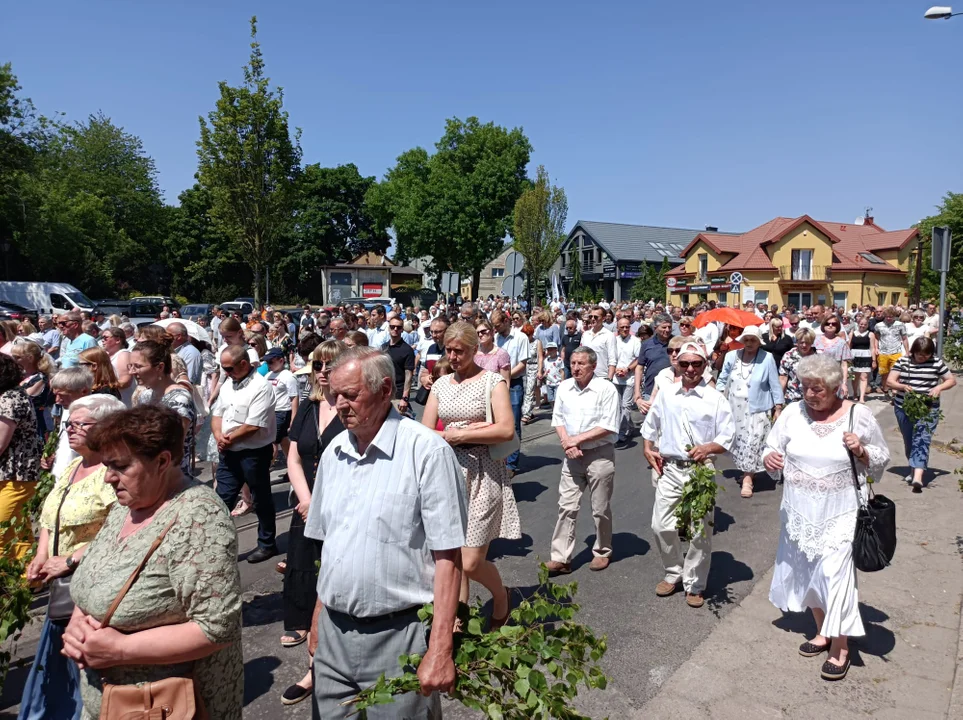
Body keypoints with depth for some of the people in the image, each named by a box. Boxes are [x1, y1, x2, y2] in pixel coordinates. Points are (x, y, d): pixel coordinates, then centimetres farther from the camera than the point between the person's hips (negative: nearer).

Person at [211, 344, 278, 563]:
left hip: (254, 453, -7)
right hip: (229, 453, 7)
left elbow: (253, 425, -22)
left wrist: (229, 438, -10)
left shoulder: (261, 387, -17)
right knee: (222, 499, 9)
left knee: (261, 501, 8)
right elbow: (217, 414, 12)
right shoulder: (228, 385, 9)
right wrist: (219, 437, -8)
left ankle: (267, 544, 23)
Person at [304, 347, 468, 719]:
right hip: (333, 632, 6)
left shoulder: (426, 450, -16)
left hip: (398, 634, -6)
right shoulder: (333, 452, 6)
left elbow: (448, 557, -16)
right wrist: (319, 617, 14)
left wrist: (440, 650, -18)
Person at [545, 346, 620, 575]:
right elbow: (558, 418, 8)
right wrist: (566, 443, -9)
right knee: (566, 507, 3)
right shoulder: (564, 387, 3)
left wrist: (577, 439, -17)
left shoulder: (606, 389, -13)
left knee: (601, 509, 10)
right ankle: (561, 558, 9)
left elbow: (609, 426, -16)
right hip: (573, 455, 4)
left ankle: (602, 552, 30)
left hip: (600, 454, -4)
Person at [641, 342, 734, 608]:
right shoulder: (665, 394, 6)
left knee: (700, 531, 5)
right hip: (669, 469, 3)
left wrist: (708, 448, -21)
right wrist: (648, 450, 8)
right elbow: (650, 426, 20)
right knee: (662, 526, 7)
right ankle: (674, 574, 30)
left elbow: (727, 438, -3)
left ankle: (694, 584, 23)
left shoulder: (715, 398, -4)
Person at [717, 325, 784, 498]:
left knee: (752, 443, -6)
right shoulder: (731, 356, -1)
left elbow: (775, 385, -4)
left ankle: (747, 478, 3)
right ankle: (746, 471, 27)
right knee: (738, 442, 10)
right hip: (734, 408, 4)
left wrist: (778, 408, -2)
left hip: (757, 410, -4)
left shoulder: (766, 358, -11)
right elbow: (722, 380, 10)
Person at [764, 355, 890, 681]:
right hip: (800, 513, 4)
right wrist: (769, 458, -18)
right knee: (806, 571, 17)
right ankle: (823, 632, 39)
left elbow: (882, 458, 2)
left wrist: (861, 452, -19)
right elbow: (772, 448, 5)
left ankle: (841, 647, 18)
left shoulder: (859, 415, -9)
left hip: (840, 515, -4)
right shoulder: (792, 412, -4)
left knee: (835, 576, -3)